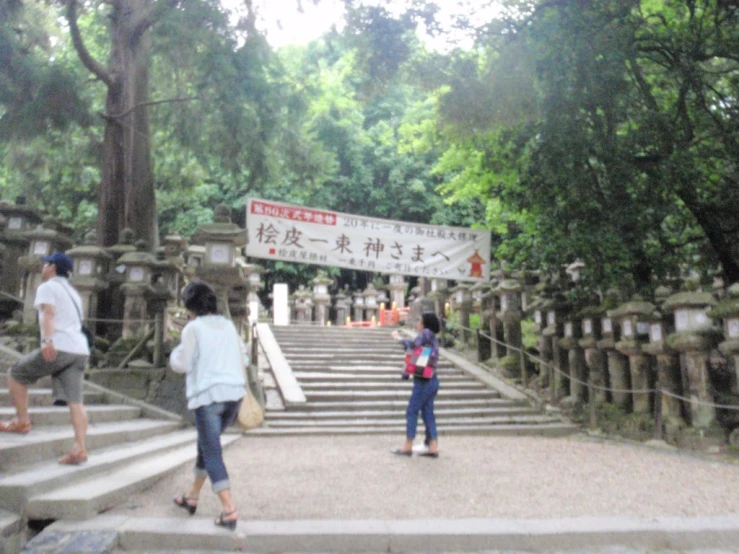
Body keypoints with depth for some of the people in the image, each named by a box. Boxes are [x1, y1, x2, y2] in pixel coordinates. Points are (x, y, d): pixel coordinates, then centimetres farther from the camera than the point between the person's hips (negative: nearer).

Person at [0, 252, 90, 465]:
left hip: (58, 348, -7)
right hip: (80, 350, 7)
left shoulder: (47, 287, 3)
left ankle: (22, 421, 16)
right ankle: (79, 448, -9)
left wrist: (47, 339, -30)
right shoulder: (73, 293, 29)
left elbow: (48, 313, -15)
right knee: (75, 400, -1)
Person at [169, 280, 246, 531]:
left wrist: (176, 353, 16)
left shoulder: (193, 328, -5)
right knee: (206, 443, 23)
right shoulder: (228, 325, 11)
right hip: (234, 392, 6)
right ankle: (192, 497, 37)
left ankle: (229, 510, -12)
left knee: (212, 452, -2)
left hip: (208, 394, -6)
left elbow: (182, 364, -3)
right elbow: (242, 355, 18)